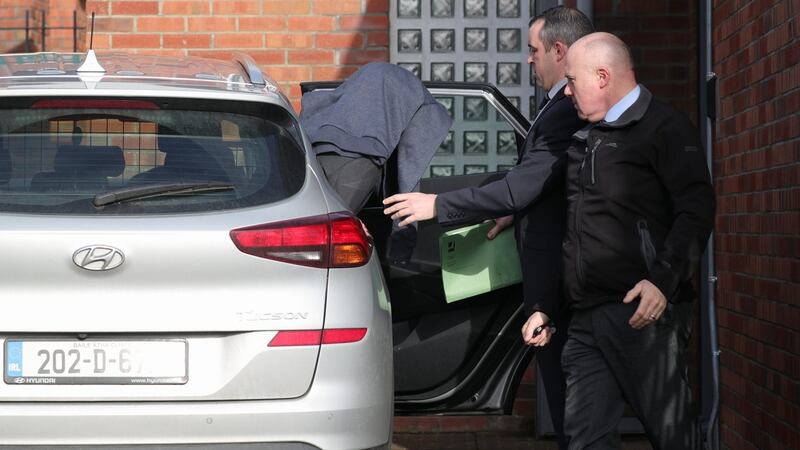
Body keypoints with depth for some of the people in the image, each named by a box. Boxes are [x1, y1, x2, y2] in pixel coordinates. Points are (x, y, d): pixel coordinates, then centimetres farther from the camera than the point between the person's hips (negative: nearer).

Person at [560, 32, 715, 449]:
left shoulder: (664, 127, -1)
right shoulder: (585, 139, 23)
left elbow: (696, 210, -12)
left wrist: (664, 280, -21)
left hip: (642, 311, -7)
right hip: (587, 317, 7)